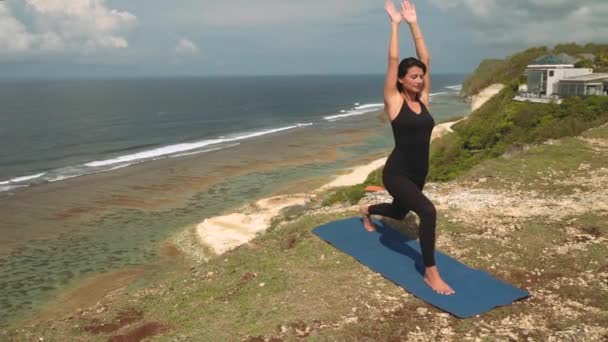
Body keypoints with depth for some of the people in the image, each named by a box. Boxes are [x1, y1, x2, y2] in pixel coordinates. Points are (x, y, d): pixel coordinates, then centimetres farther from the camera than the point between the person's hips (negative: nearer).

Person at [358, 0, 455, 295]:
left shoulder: (422, 99, 3)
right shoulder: (394, 101, -11)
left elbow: (425, 59, 2)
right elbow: (393, 60, -15)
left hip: (418, 173, 7)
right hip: (396, 173, -7)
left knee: (398, 212, 29)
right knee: (427, 211, -27)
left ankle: (366, 211, 62)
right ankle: (430, 273, -13)